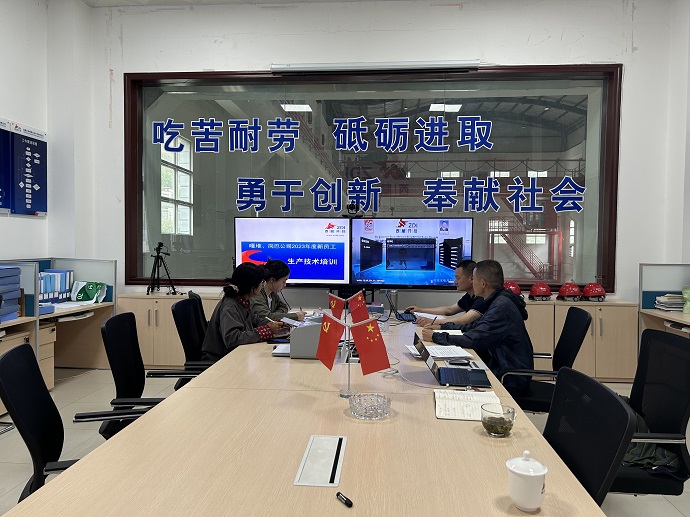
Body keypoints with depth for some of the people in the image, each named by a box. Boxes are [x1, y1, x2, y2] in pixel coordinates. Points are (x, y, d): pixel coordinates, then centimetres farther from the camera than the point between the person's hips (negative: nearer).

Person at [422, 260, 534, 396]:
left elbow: (473, 340, -27)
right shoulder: (499, 302, 10)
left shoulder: (502, 307, -23)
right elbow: (474, 327, 15)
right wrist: (441, 327, 10)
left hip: (510, 380, -9)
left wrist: (435, 337, -16)